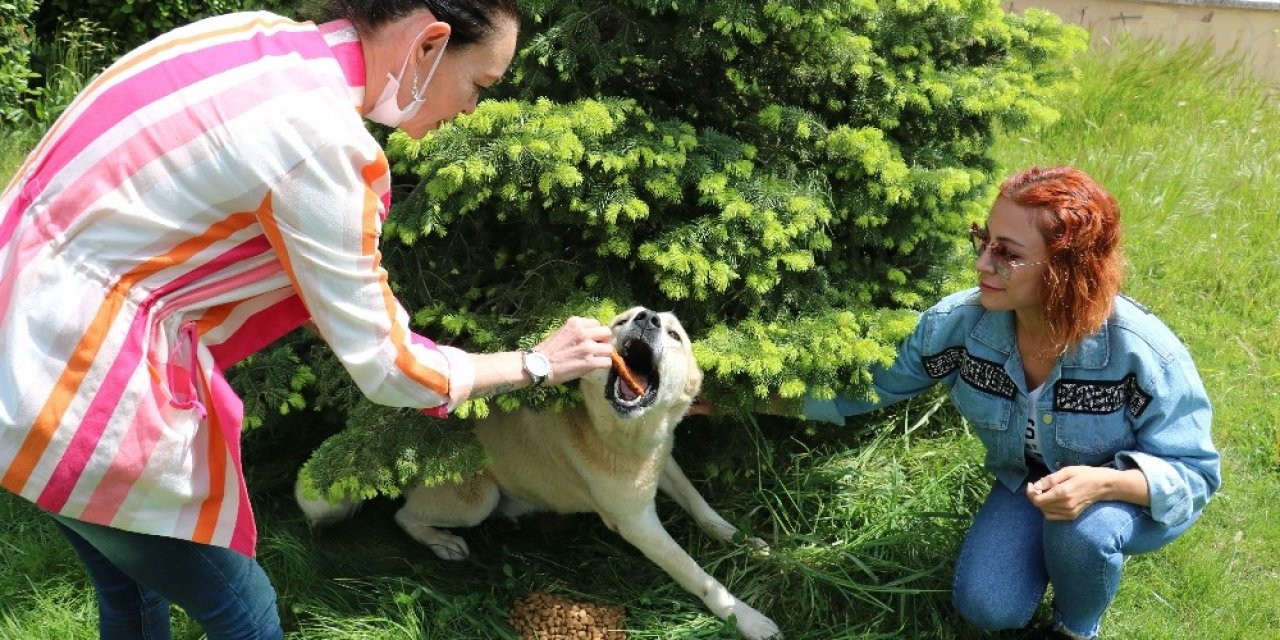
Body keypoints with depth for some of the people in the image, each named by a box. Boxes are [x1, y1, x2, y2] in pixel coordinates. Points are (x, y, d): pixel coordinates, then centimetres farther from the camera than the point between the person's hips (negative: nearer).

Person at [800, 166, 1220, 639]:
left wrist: (1104, 483, -44)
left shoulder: (1142, 352, -35)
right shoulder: (961, 322, -25)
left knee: (1082, 528, -35)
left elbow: (1193, 473, -25)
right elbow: (876, 380, -9)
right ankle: (1051, 548, 20)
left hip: (1130, 493, -3)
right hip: (1029, 482, 3)